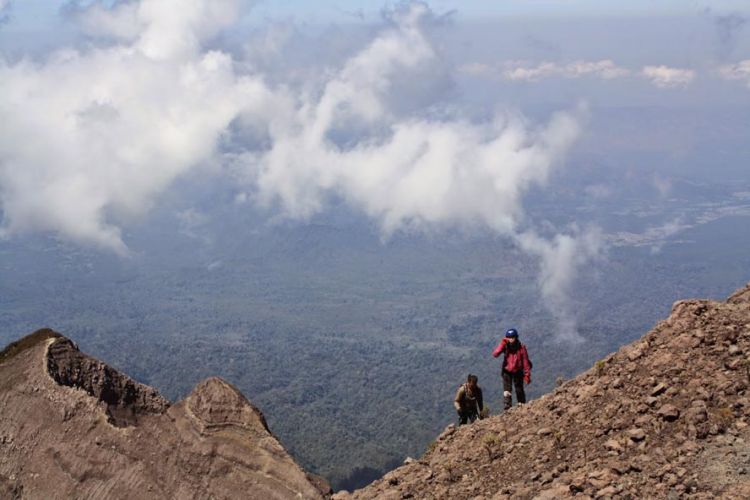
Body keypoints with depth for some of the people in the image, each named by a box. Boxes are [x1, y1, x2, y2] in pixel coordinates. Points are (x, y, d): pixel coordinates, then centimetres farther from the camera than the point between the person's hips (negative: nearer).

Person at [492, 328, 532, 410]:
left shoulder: (521, 347, -16)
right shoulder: (505, 346, -13)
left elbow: (526, 362, -10)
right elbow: (495, 354, -25)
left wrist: (527, 375, -10)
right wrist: (502, 345, -33)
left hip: (518, 372, 0)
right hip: (507, 371, 0)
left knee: (519, 390, 10)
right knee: (507, 390, -11)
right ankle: (507, 407, -10)